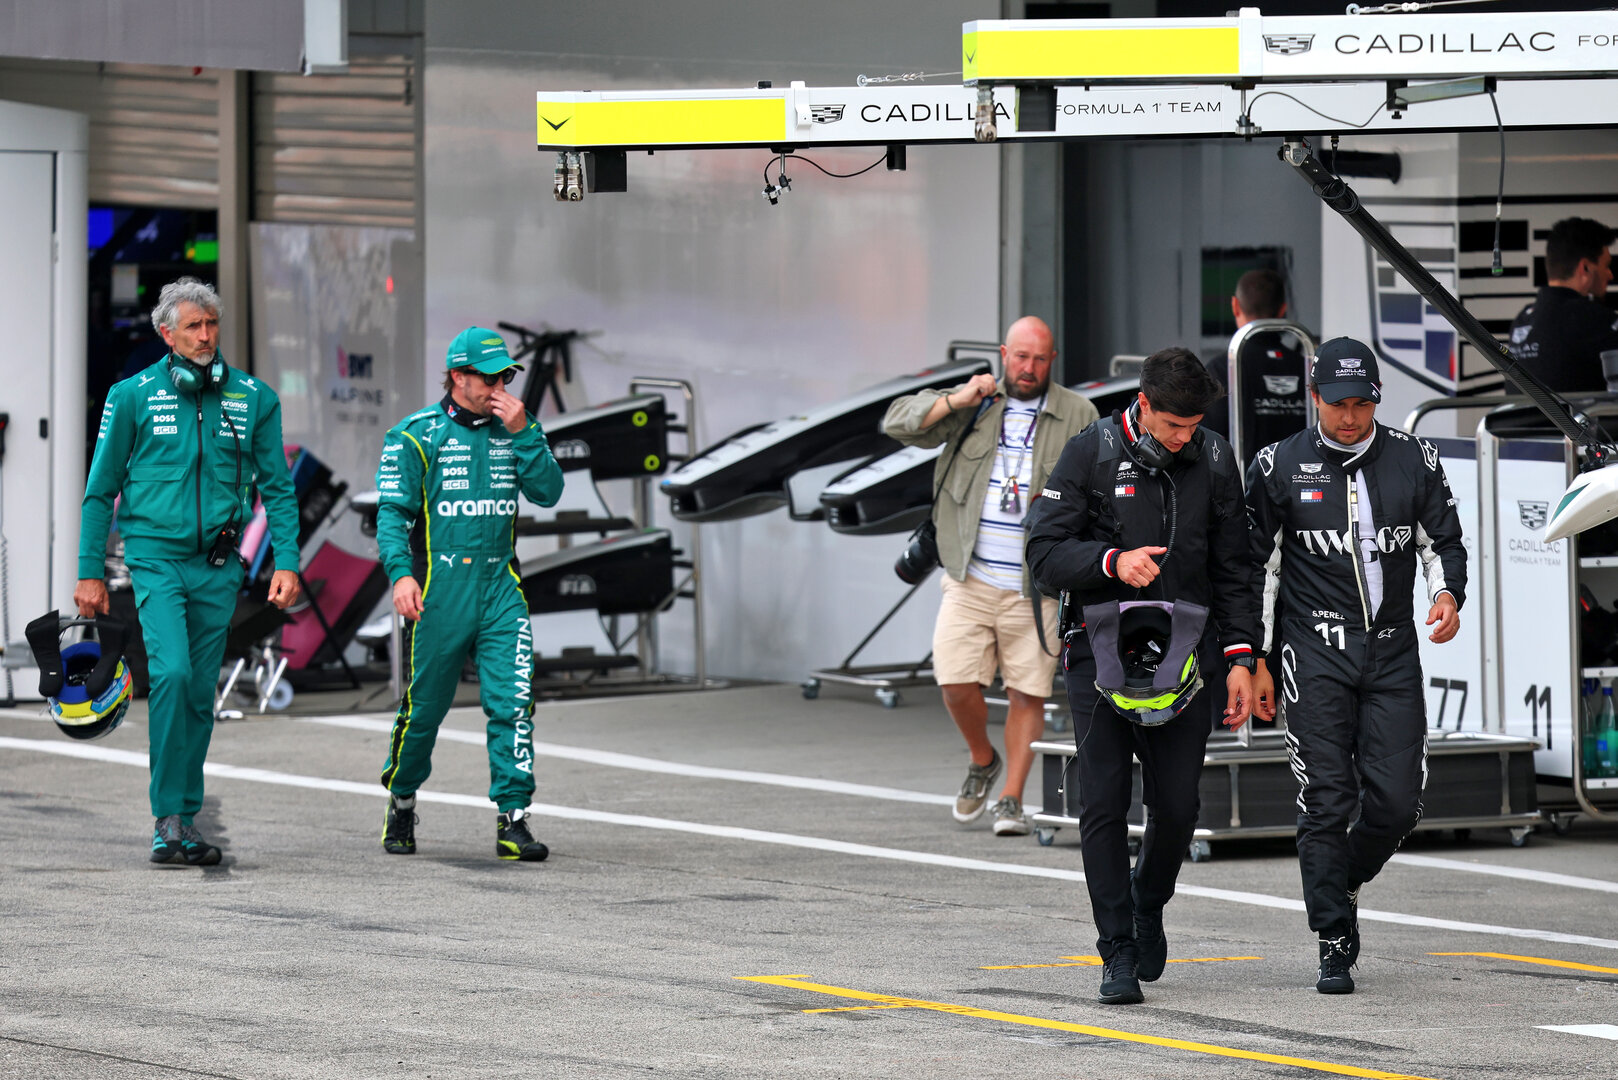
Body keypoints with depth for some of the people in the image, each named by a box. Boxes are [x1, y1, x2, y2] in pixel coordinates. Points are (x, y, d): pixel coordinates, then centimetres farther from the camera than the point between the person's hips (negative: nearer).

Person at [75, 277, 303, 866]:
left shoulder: (253, 398, 5)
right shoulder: (132, 396, -1)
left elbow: (277, 487, 9)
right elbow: (101, 490, 5)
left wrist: (286, 561, -2)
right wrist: (90, 570, 2)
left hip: (218, 566, 3)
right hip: (157, 557, -3)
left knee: (200, 695, 7)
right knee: (171, 672, -21)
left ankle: (186, 818, 18)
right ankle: (168, 818, -17)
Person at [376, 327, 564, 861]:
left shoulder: (512, 430, 11)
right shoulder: (417, 435, -1)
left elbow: (548, 491, 1)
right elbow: (393, 511, -7)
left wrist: (523, 433, -10)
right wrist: (401, 572, -21)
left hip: (500, 586, 3)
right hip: (438, 589, -3)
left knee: (513, 702, -10)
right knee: (423, 707, 6)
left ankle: (513, 821, -9)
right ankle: (401, 804, 29)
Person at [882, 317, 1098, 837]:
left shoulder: (1077, 415, 6)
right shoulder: (971, 406, 9)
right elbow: (899, 423, 2)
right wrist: (957, 401, -11)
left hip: (1036, 587, -1)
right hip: (971, 579, 1)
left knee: (1028, 693, -3)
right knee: (956, 681, -8)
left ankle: (1012, 799, 7)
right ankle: (983, 762, 19)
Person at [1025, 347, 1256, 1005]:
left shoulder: (1213, 462, 6)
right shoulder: (1090, 455, -3)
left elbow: (1232, 570, 12)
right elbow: (1045, 554, -6)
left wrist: (1240, 658, 5)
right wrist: (1113, 561, -22)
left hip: (1185, 655, 2)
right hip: (1101, 653, -2)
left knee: (1177, 805, 0)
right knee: (1104, 807, -6)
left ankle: (1148, 903, 30)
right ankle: (1119, 955, 0)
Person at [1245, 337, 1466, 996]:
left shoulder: (1413, 461, 7)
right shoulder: (1279, 468, 2)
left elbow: (1443, 540, 13)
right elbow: (1255, 566, 6)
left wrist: (1447, 595, -9)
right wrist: (1255, 659, 3)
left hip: (1392, 654, 2)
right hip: (1315, 655, -2)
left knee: (1396, 804, -3)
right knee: (1327, 802, -6)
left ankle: (1345, 882, 27)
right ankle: (1335, 946, 0)